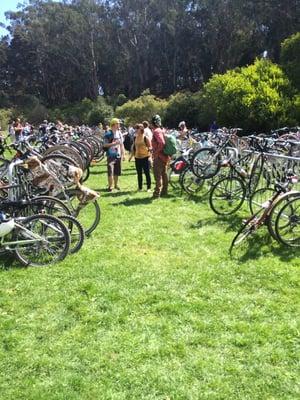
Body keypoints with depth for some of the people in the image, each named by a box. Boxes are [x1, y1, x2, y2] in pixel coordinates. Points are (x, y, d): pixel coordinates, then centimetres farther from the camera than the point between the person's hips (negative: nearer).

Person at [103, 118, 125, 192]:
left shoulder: (119, 133, 9)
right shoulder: (108, 133, -8)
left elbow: (121, 144, 15)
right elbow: (105, 145, -12)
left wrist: (123, 154, 12)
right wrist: (114, 143, -20)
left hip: (118, 155, 5)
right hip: (111, 155, -5)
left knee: (117, 171, 10)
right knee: (110, 171, -8)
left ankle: (116, 184, 24)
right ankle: (110, 186, 1)